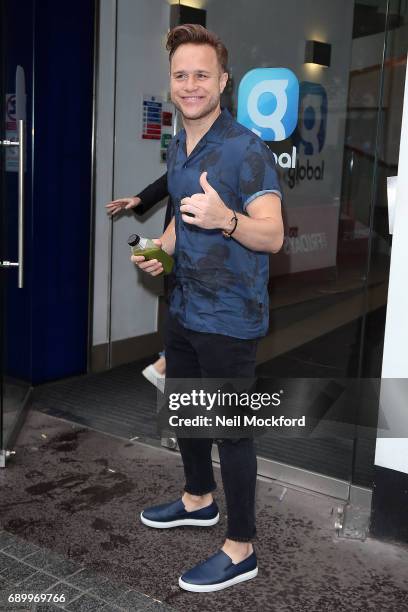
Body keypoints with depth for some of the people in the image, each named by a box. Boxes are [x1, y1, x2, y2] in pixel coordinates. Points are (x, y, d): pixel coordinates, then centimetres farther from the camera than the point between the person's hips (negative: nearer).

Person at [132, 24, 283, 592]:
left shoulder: (247, 150, -16)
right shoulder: (177, 148, 10)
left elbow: (273, 235, -23)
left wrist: (226, 219, -42)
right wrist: (162, 247, 4)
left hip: (230, 318, -9)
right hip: (184, 310, 9)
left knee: (230, 427, 0)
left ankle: (240, 550, 17)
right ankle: (199, 499, 45)